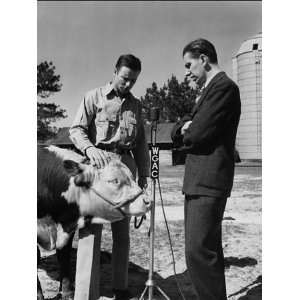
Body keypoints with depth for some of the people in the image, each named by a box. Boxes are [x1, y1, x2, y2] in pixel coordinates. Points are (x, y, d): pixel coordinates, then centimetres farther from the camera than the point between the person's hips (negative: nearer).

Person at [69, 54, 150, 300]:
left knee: (122, 230, 9)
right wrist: (90, 148, -23)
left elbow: (141, 143, 17)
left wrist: (143, 174, 11)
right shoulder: (94, 97, 5)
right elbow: (76, 129, -3)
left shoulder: (136, 104, 17)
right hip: (98, 164, -4)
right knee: (90, 228, -9)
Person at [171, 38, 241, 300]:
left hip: (208, 182, -10)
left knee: (198, 251, -12)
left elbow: (197, 134, -20)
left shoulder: (224, 86, -11)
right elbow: (178, 131, 17)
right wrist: (185, 127, -5)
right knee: (207, 249, 17)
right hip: (199, 180, 10)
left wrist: (186, 133, 2)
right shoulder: (209, 89, 20)